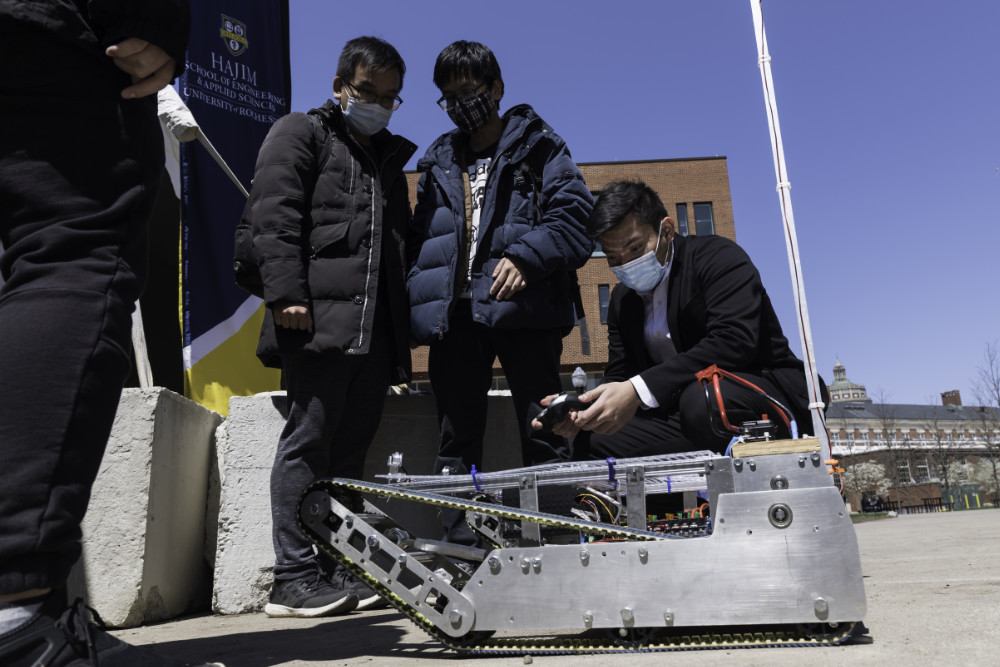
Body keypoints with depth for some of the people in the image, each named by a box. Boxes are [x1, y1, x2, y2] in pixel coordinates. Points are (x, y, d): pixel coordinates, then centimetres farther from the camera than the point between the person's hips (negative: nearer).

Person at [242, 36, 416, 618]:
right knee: (310, 441, -6)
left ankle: (340, 570, 13)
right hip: (319, 319, -6)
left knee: (353, 445, 6)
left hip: (376, 329, 7)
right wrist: (287, 293, -17)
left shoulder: (389, 159, 29)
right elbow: (273, 215, -5)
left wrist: (406, 323, 20)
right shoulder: (300, 134, 9)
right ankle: (295, 579, 1)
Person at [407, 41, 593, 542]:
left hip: (523, 305, -4)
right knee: (457, 434, 4)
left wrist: (526, 256, -19)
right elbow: (418, 238, 23)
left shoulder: (538, 147, 11)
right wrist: (416, 299, 7)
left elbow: (574, 217, -2)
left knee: (542, 430, -3)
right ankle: (458, 542, 10)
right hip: (454, 313, 4)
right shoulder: (438, 162, 23)